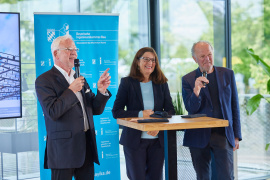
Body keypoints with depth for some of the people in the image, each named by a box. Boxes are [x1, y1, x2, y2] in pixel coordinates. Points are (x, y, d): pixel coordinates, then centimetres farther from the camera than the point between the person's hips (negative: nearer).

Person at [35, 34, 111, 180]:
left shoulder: (79, 78, 16)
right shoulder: (44, 80, -5)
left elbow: (96, 110, 15)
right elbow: (52, 112, -17)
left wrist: (101, 91, -2)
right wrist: (71, 90, -16)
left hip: (86, 148, 6)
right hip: (63, 149, -6)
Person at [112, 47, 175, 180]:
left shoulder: (162, 83, 8)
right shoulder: (127, 83, -1)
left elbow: (170, 110, 6)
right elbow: (116, 112, -5)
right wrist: (140, 114, -17)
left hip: (157, 139, 3)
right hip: (134, 140, -3)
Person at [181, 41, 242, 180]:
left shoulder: (227, 74, 7)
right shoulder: (187, 80, 2)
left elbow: (235, 107, 10)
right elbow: (191, 109, -4)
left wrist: (236, 135, 6)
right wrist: (196, 90, -22)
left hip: (223, 134, 0)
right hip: (199, 136, 0)